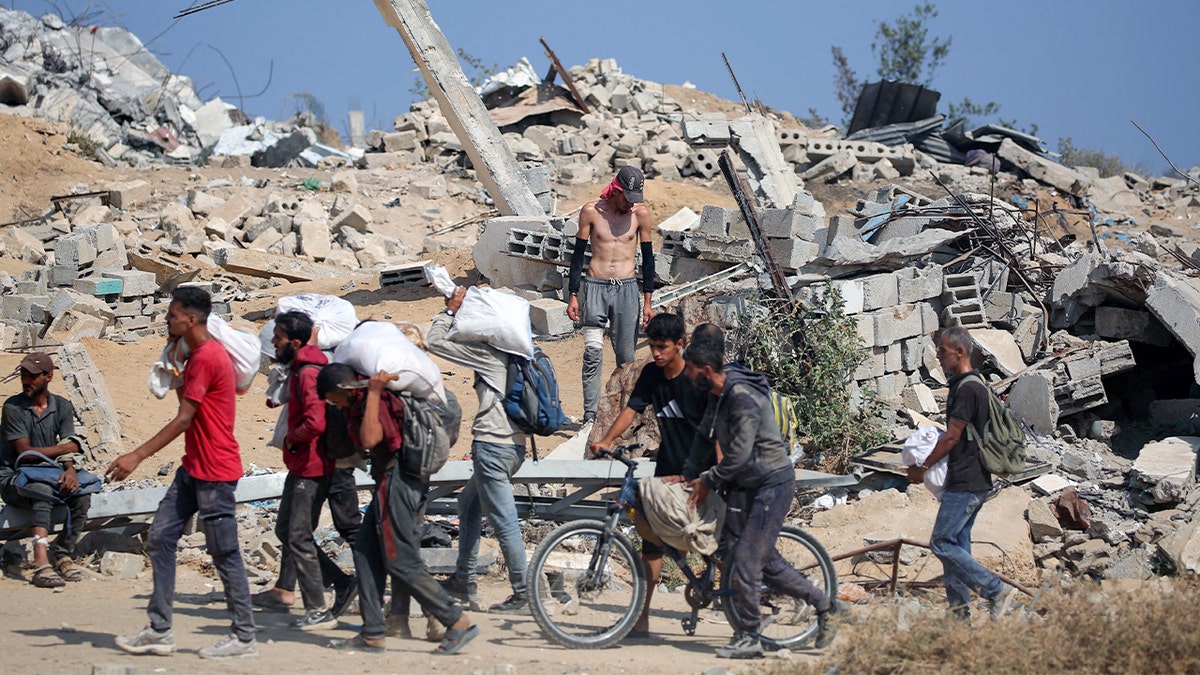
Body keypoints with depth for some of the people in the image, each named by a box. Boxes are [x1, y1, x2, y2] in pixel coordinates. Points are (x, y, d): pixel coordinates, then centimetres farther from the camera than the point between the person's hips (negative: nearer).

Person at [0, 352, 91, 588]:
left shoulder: (62, 407, 7)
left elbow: (70, 446, -2)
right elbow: (25, 452, -13)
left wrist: (70, 468, -24)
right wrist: (63, 448, -6)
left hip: (48, 476, 5)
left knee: (81, 495, -24)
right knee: (43, 491, -37)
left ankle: (61, 553, -7)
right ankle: (42, 564, -51)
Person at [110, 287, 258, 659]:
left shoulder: (206, 358, -18)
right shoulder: (197, 354, 14)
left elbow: (183, 419, -21)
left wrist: (137, 456, -22)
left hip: (215, 473, -11)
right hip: (194, 469, 11)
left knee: (224, 553, -3)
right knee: (160, 538, 7)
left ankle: (244, 637, 6)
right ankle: (160, 631, 10)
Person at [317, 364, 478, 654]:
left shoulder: (370, 401, -17)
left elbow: (370, 439, -32)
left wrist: (373, 393, -28)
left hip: (396, 481, -11)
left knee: (401, 563, -8)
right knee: (366, 552, 13)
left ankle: (458, 622, -7)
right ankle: (373, 633, 15)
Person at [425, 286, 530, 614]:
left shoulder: (487, 352, -11)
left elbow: (434, 341, -7)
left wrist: (450, 310, 0)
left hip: (493, 446, -10)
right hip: (513, 444, 10)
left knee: (503, 521, -6)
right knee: (469, 503, 24)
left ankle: (523, 594, -4)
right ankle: (463, 581, 30)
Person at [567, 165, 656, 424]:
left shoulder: (641, 214, 1)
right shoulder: (591, 211, -1)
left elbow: (647, 257, 6)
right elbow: (578, 253, 5)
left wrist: (647, 301, 4)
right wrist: (573, 295, 3)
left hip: (626, 288, 1)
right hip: (595, 286, -1)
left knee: (626, 355, 2)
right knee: (593, 351, -13)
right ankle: (590, 415, -11)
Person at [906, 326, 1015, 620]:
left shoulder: (968, 388, -16)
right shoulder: (963, 384, 16)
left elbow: (953, 436, -17)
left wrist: (922, 467, -7)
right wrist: (926, 464, 17)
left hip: (966, 482, -10)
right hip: (970, 481, 10)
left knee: (942, 543, -10)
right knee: (957, 545, 11)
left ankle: (996, 590, -7)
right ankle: (959, 610, 13)